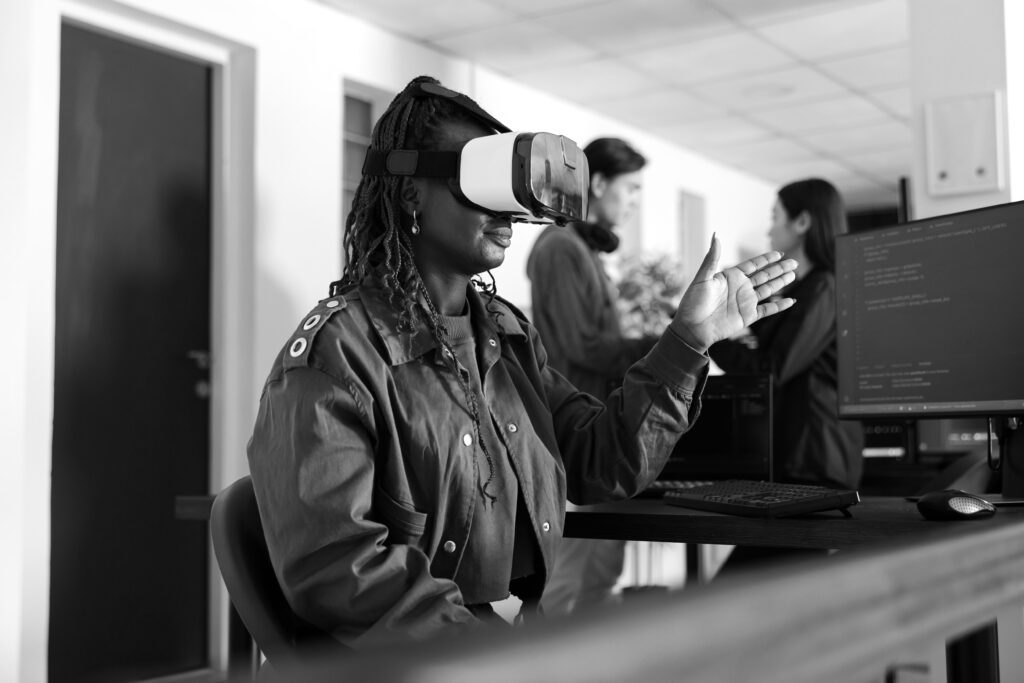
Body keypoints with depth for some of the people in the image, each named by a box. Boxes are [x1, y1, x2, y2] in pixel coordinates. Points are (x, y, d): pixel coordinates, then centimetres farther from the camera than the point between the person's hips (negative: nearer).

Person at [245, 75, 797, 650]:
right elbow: (331, 567, -20)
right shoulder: (335, 354, -13)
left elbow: (602, 468, 8)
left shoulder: (509, 332, 12)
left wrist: (688, 340, 0)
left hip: (527, 624, 7)